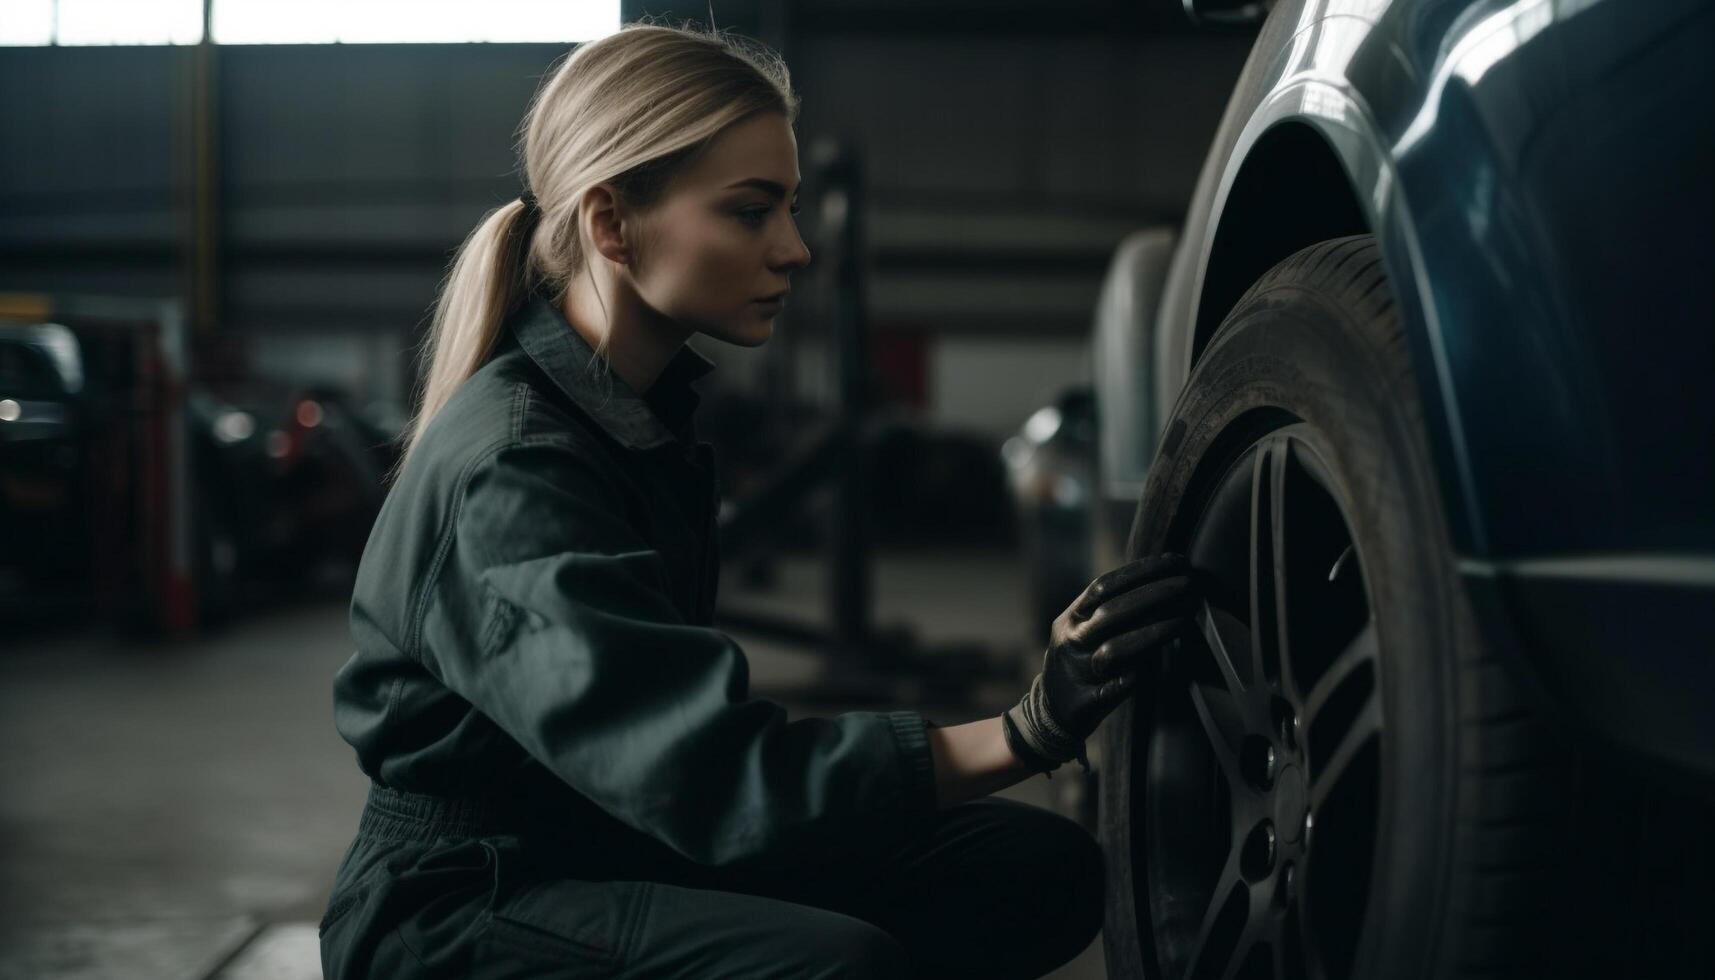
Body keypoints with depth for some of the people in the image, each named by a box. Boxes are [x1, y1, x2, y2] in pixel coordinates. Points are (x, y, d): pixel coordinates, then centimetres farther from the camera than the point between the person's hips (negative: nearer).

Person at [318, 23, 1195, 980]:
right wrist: (1026, 735, -40)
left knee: (1043, 866, -5)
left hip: (625, 848, 9)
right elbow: (706, 777, -33)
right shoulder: (505, 472, -24)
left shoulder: (645, 404, 6)